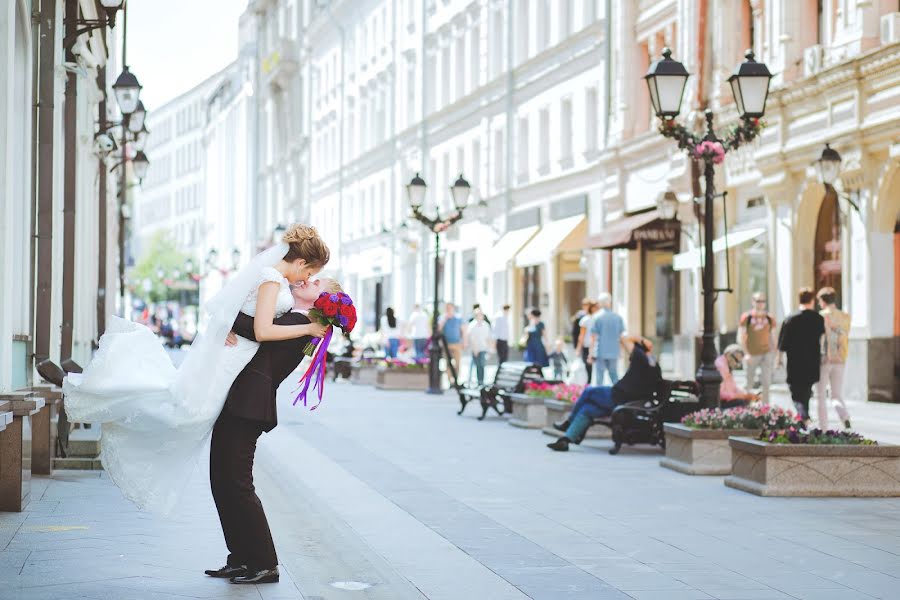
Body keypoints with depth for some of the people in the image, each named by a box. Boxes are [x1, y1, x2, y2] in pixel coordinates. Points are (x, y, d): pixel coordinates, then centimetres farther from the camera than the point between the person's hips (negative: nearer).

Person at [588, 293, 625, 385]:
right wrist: (619, 351, 19)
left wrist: (591, 353, 0)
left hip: (600, 353, -3)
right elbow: (621, 337, 6)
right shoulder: (618, 318, 2)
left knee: (599, 378, 2)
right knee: (614, 377, 11)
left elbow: (593, 337, -6)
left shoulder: (597, 317, -6)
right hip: (614, 353, 3)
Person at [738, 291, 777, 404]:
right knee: (749, 384, 5)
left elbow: (772, 337, 14)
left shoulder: (770, 318, 6)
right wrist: (746, 353, -13)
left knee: (766, 383, -6)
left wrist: (773, 352, 10)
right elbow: (740, 338, -3)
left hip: (766, 353, 2)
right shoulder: (746, 317, -2)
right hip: (752, 355, -2)